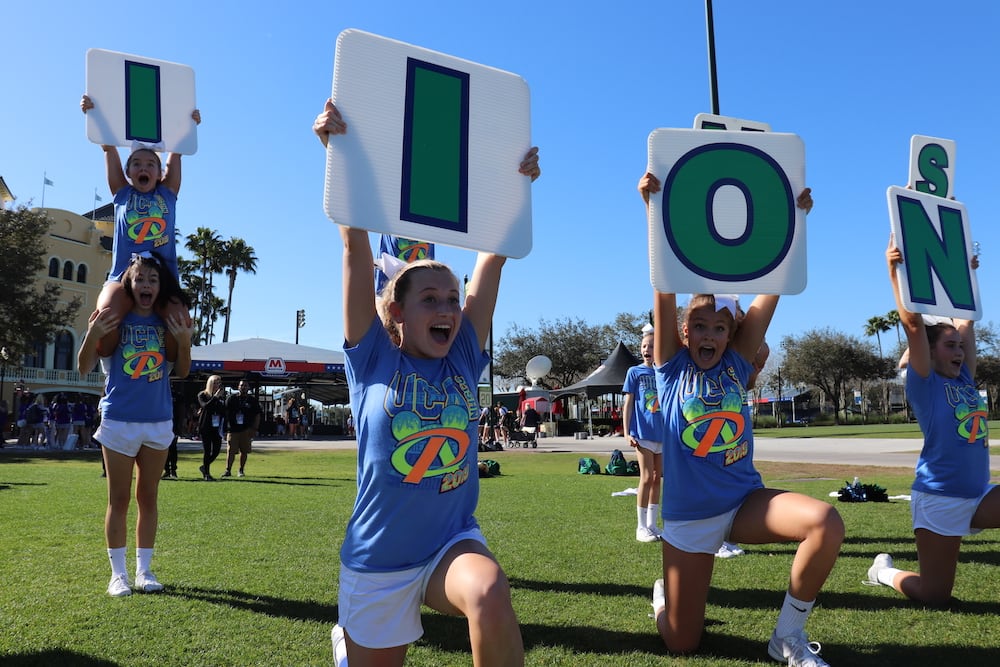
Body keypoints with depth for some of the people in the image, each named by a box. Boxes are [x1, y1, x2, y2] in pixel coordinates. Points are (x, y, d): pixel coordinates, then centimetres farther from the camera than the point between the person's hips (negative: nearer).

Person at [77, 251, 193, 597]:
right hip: (119, 421, -2)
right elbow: (84, 367, -3)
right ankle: (118, 573, 14)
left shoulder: (167, 321, 3)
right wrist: (92, 335, -21)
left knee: (148, 497, 10)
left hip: (159, 422, 3)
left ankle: (144, 569, 19)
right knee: (119, 499, 4)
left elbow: (182, 372, 6)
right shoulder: (113, 318, -4)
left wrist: (184, 342, -12)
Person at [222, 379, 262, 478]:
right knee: (231, 451, -4)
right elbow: (226, 413, 7)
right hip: (233, 428, -1)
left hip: (246, 430, 1)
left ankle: (241, 470, 17)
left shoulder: (252, 400, 6)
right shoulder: (232, 398, 5)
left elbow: (257, 415, 7)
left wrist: (254, 430, -1)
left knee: (244, 451, 5)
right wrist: (227, 425, -3)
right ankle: (228, 470, -1)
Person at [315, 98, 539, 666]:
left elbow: (495, 256, -3)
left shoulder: (465, 358, -2)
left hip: (453, 543, 1)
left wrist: (518, 183, -7)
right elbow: (357, 245, -14)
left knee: (491, 591, -32)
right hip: (377, 560, 0)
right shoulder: (372, 358, -8)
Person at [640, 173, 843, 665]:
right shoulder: (671, 366, -6)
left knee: (826, 522, -27)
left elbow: (771, 286, -6)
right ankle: (666, 595, 40)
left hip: (746, 501, 2)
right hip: (688, 516, -2)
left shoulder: (736, 363, 0)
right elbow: (665, 286, -16)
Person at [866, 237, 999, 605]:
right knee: (935, 598, 0)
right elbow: (912, 321, -17)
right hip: (938, 498, -6)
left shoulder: (965, 379, 9)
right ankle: (885, 570, 28)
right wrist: (896, 270, -22)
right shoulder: (924, 382, -7)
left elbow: (966, 320, 15)